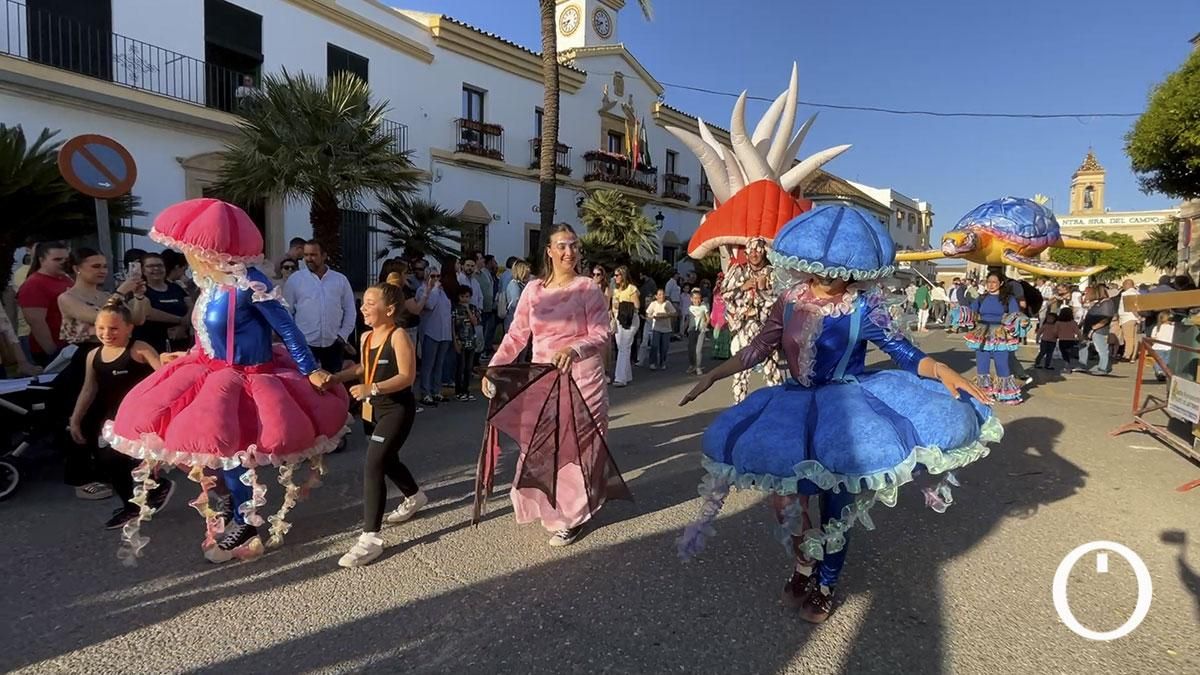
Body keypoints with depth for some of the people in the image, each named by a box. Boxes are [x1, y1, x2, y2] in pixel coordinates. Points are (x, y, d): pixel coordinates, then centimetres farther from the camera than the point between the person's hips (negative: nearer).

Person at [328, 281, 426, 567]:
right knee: (387, 460, 25)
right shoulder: (365, 337, 6)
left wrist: (372, 388, -32)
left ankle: (370, 538, -11)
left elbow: (407, 376, -23)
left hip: (397, 410, -9)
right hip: (373, 410, 9)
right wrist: (336, 377, 9)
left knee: (372, 466, -16)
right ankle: (414, 497, 53)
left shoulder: (398, 337, -17)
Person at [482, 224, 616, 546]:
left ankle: (572, 516, 19)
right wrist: (493, 367, -3)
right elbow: (516, 334, 7)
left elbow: (601, 335, -11)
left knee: (575, 446, 2)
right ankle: (552, 509, 27)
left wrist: (573, 350, -29)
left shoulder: (588, 288, -4)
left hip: (581, 379, -4)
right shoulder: (533, 289, 7)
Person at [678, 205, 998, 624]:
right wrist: (711, 376, 0)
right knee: (788, 490, 6)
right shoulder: (791, 301, -2)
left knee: (836, 499, -2)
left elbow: (902, 351, -8)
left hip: (848, 406, -3)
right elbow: (758, 348, 3)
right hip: (798, 405, 3)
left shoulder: (865, 306, -11)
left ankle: (825, 583, 22)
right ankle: (803, 565, 32)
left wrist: (940, 370, -28)